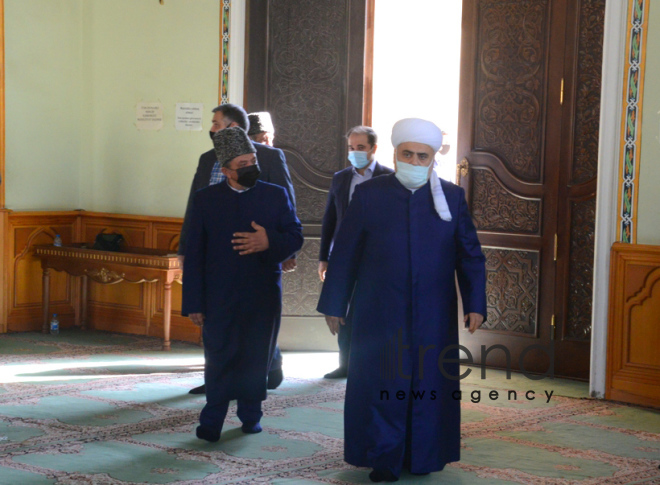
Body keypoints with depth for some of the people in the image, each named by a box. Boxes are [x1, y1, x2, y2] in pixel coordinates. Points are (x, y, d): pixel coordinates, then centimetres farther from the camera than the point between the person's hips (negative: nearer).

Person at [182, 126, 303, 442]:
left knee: (257, 357, 7)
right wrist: (194, 303, -2)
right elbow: (194, 253, 2)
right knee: (220, 357, -3)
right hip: (219, 295, -1)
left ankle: (250, 413, 23)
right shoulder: (205, 199, 3)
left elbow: (295, 236, 4)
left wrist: (269, 242, -18)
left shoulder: (276, 196, 6)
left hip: (264, 296, 1)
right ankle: (212, 421, 6)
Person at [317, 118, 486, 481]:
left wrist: (475, 304, -5)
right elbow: (345, 254, 2)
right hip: (380, 315, -1)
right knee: (381, 386, 2)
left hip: (433, 315, 1)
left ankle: (424, 458, 20)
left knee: (429, 384, 6)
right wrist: (334, 305, 2)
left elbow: (470, 256, 4)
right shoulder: (369, 194, 0)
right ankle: (384, 460, 13)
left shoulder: (452, 197, 3)